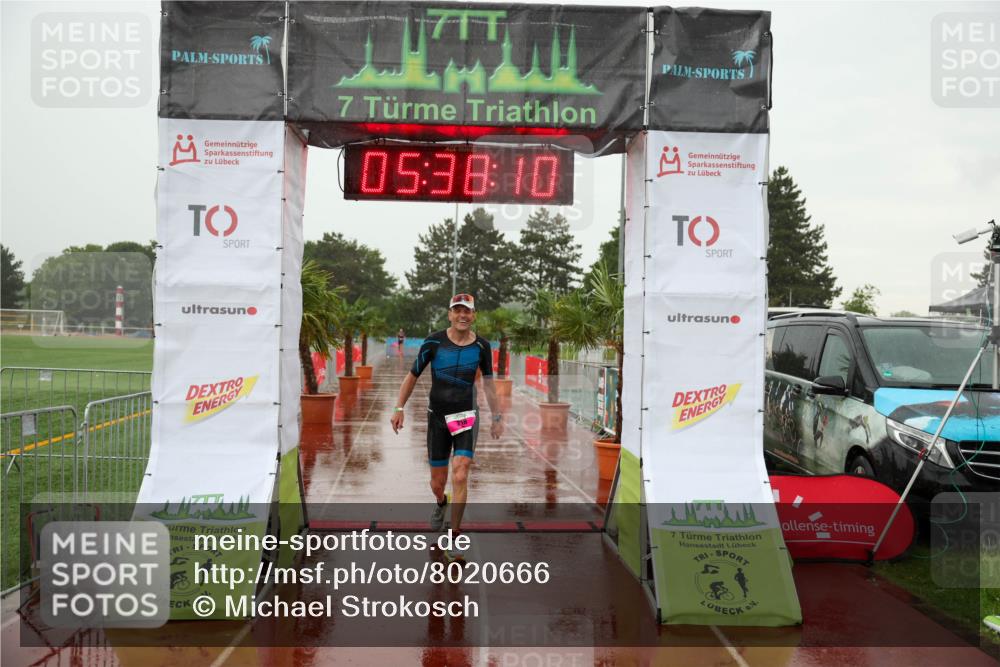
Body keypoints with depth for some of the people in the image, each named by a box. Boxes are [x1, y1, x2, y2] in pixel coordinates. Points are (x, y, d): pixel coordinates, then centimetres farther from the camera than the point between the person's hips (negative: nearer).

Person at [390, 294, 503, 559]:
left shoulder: (481, 346, -2)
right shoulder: (434, 342, -7)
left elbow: (488, 383, 9)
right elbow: (412, 376, 2)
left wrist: (497, 417, 11)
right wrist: (399, 408, -3)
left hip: (466, 416, 0)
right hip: (438, 417, 0)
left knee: (460, 477, -14)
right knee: (437, 482, 10)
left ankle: (454, 537, 0)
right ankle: (441, 503, 48)